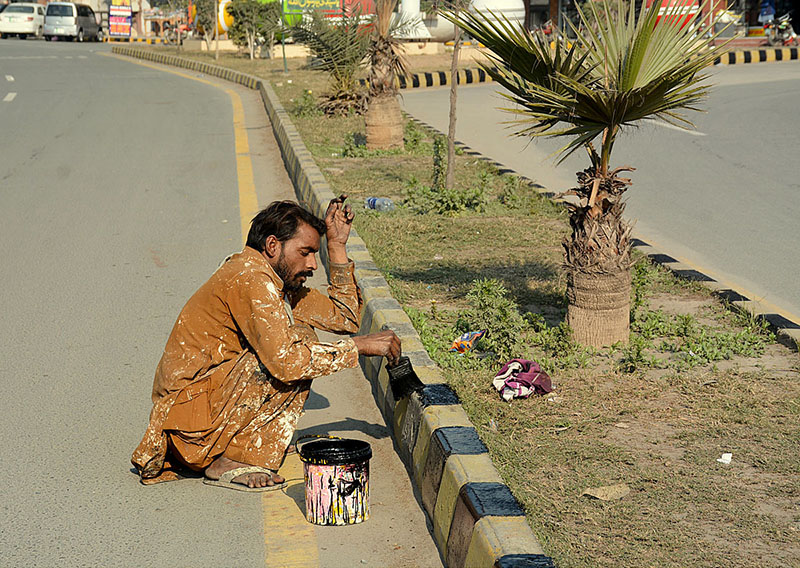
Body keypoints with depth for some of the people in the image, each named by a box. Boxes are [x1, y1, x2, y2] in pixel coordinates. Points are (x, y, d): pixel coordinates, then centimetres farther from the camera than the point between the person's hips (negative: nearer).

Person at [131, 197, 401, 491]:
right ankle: (229, 462, -11)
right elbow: (285, 360, -27)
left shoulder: (279, 283, 12)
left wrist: (336, 245, 11)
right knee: (298, 346, -20)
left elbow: (345, 318, 16)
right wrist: (360, 346, -19)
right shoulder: (250, 277, -18)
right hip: (188, 411, -10)